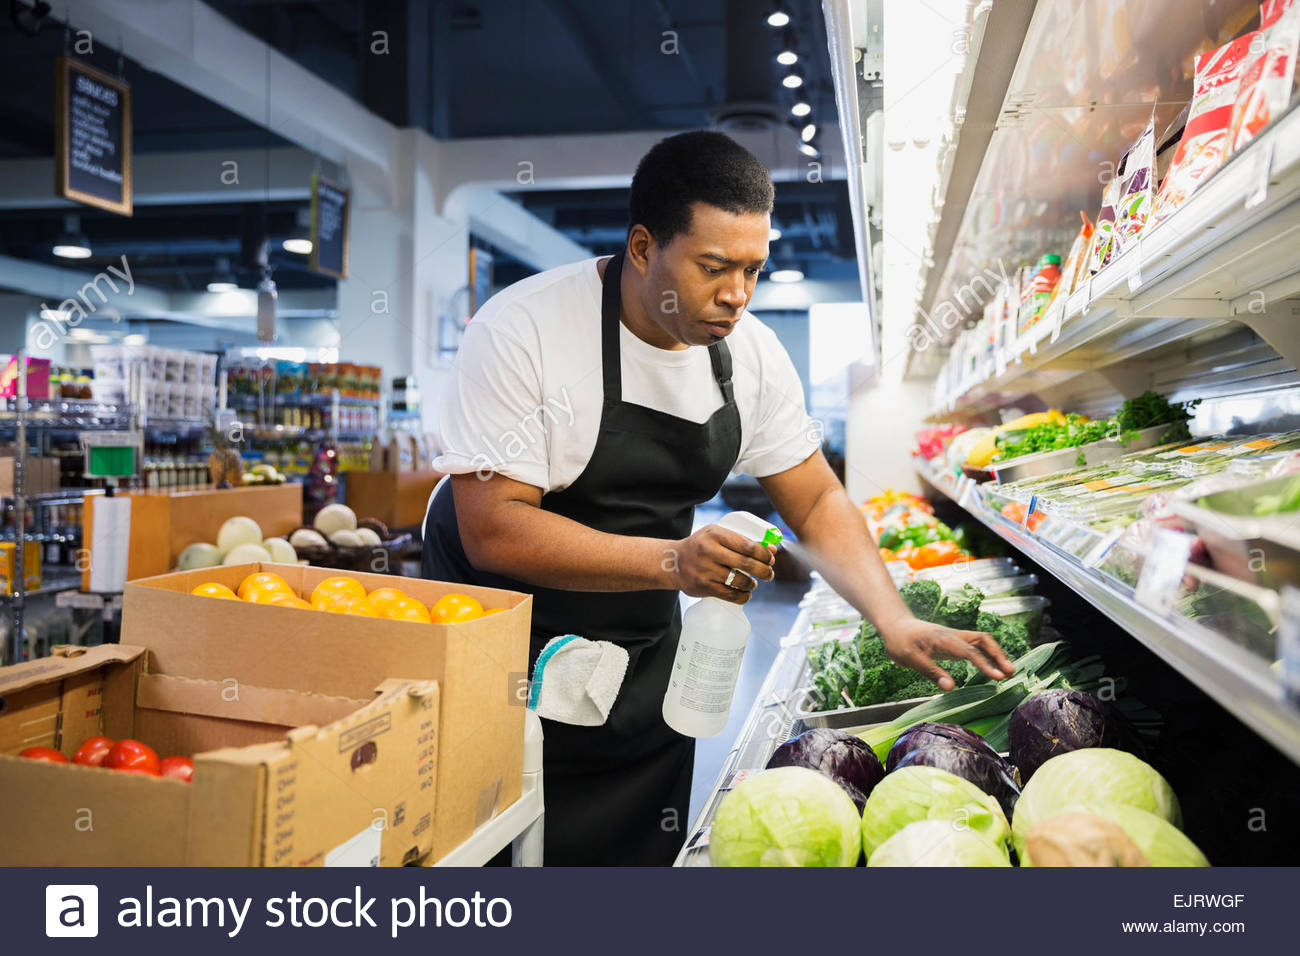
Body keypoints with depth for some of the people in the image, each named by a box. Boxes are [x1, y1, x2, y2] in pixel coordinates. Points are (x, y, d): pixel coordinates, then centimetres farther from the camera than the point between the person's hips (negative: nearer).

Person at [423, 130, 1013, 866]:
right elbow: (492, 529, -27)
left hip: (644, 661, 5)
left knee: (645, 854, 15)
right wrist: (671, 562, -36)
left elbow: (818, 502, 2)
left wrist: (896, 623, -13)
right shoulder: (523, 329, -22)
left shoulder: (751, 353, -4)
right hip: (503, 656, -4)